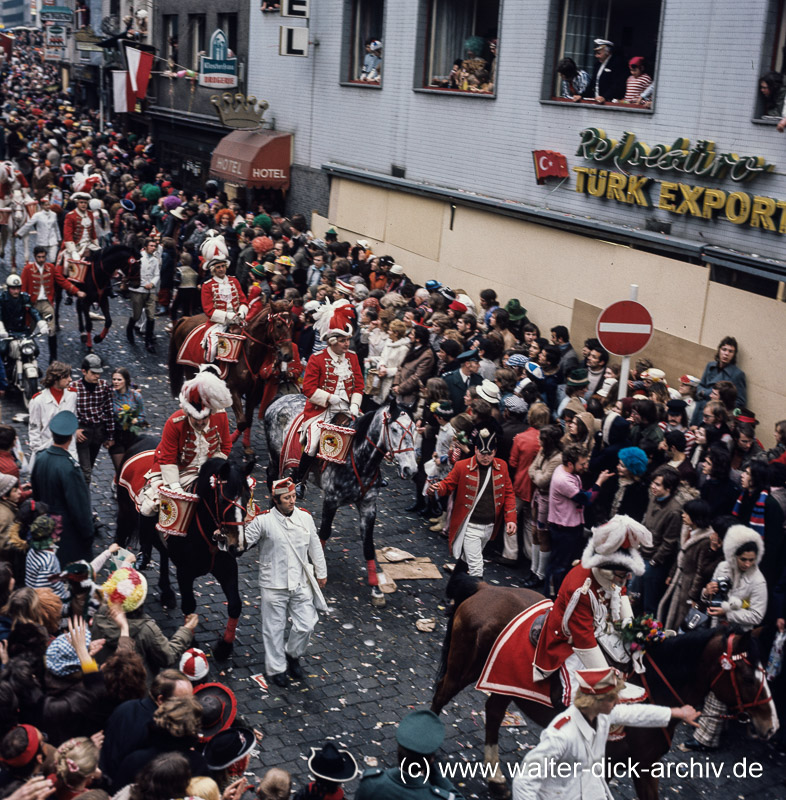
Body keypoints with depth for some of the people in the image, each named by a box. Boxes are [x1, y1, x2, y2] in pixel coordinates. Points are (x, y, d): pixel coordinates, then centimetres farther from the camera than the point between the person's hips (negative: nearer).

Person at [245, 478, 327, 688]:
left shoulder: (305, 517, 1)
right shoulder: (263, 520, -12)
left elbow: (315, 546, 12)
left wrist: (321, 573, 18)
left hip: (301, 583, 3)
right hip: (274, 585, -3)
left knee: (306, 624, 4)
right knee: (274, 628, 7)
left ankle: (292, 656, 32)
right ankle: (277, 668, 27)